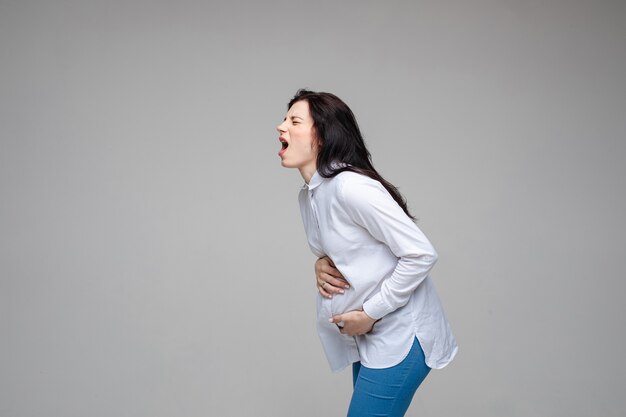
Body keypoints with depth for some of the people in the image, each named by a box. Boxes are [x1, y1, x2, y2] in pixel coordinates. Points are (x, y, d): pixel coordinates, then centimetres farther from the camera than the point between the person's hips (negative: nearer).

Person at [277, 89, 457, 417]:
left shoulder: (351, 186, -22)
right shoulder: (308, 195, 6)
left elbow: (421, 254, -22)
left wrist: (369, 314, -18)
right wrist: (321, 265, -3)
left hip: (400, 336, -9)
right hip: (367, 336, 9)